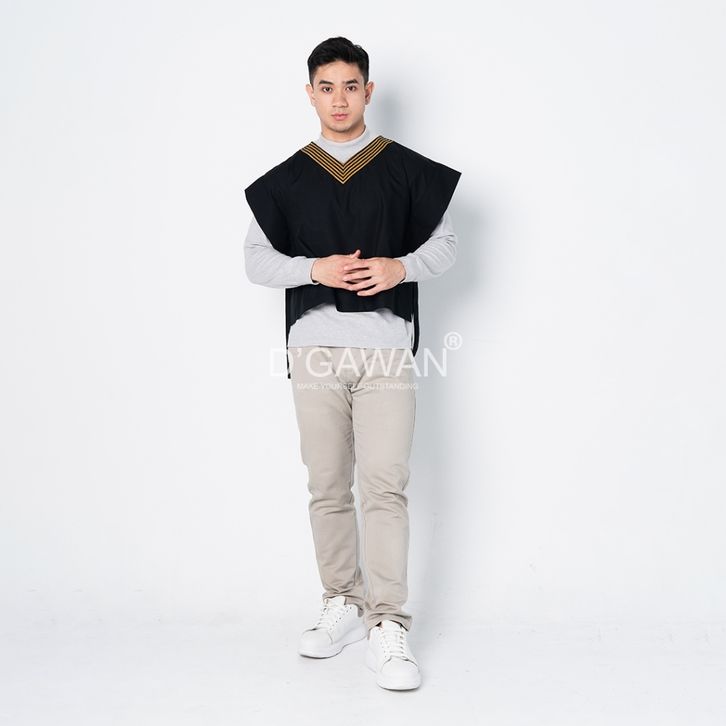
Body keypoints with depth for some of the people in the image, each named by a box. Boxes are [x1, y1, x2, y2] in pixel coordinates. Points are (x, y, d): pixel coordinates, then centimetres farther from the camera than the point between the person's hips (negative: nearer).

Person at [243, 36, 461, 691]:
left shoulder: (407, 170, 6)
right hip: (315, 348, 2)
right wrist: (314, 268, -9)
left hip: (385, 348, -2)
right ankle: (343, 605, 22)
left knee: (385, 486, -9)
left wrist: (402, 266, -11)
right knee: (328, 488, 8)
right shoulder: (287, 179, 10)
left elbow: (445, 243, 10)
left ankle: (387, 627, -3)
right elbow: (257, 259, 9)